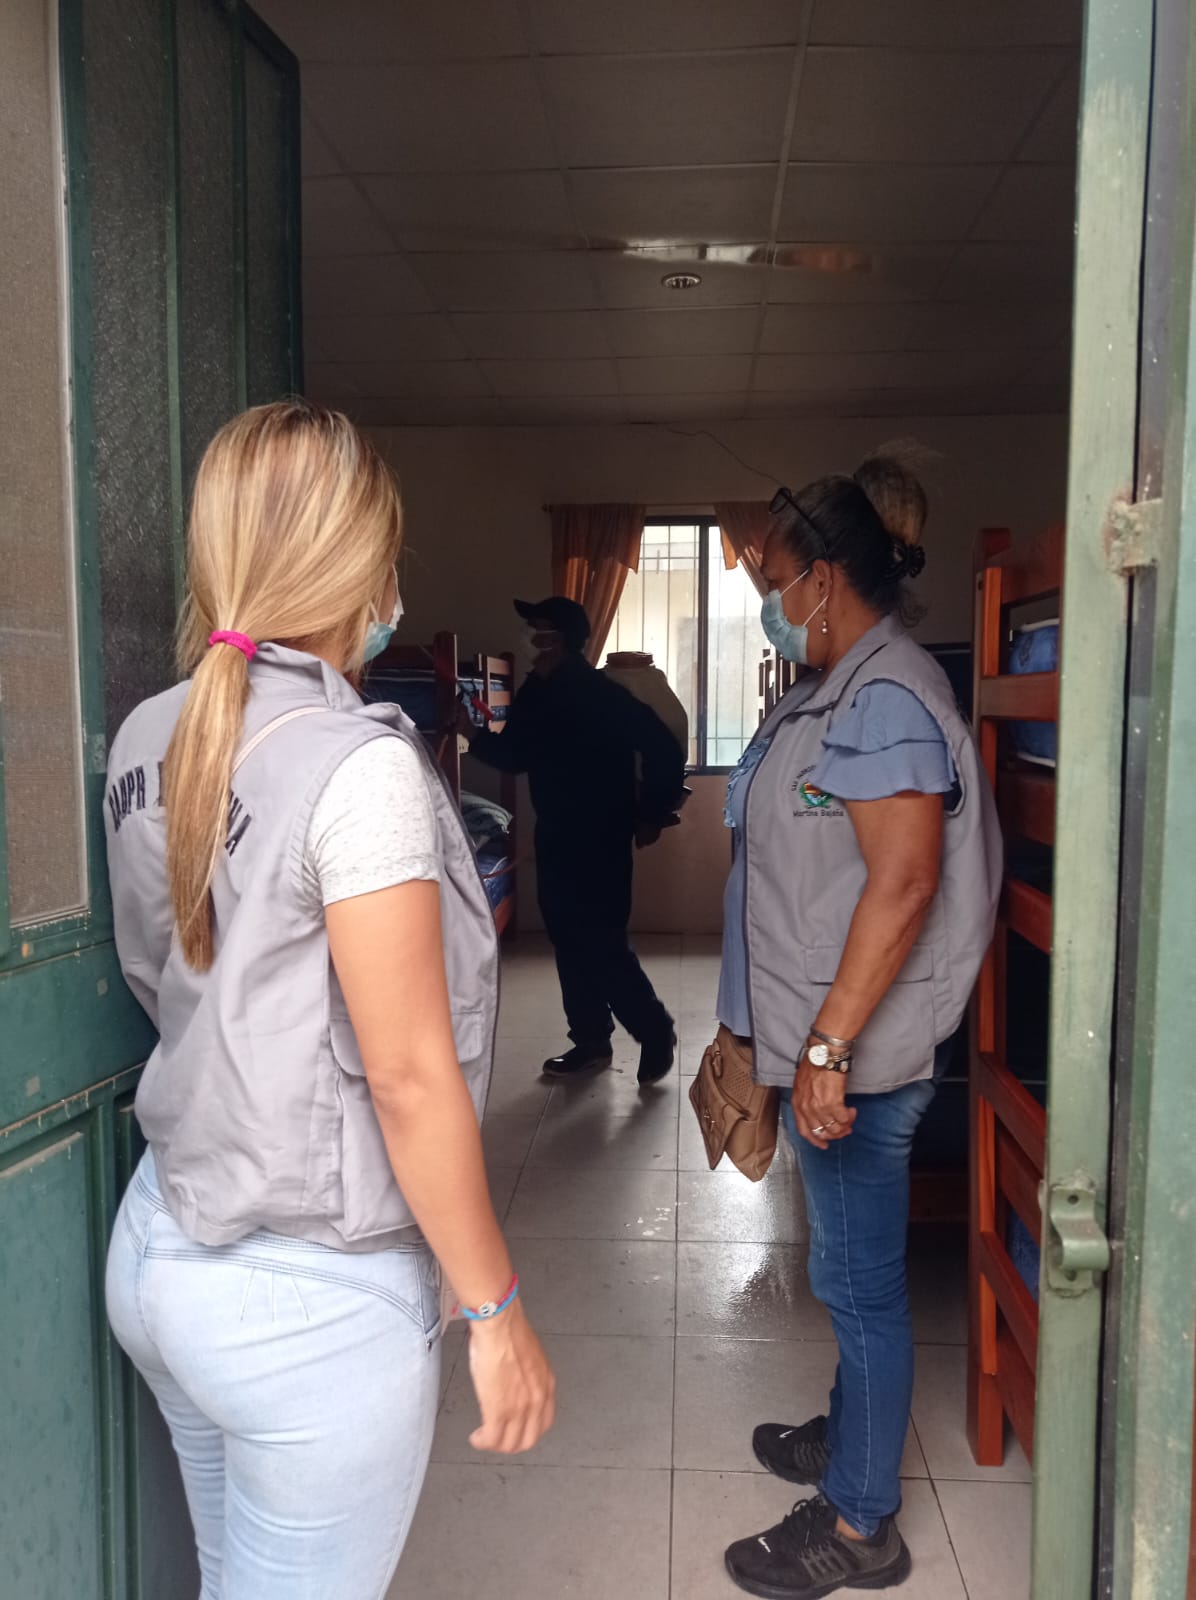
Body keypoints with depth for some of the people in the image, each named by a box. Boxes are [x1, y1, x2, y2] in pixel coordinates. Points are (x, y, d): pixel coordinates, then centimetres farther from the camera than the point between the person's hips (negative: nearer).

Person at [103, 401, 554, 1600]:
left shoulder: (147, 739, 1)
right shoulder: (361, 763, -22)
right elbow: (410, 1075, -20)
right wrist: (495, 1310, -10)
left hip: (158, 1245, 8)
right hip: (310, 1299, -7)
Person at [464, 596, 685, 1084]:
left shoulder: (604, 696, -16)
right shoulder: (536, 693, 5)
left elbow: (664, 749, -16)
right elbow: (514, 755, 15)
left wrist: (652, 816, -11)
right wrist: (472, 735, 0)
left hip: (601, 841, -7)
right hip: (555, 839, 8)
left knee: (602, 944, -6)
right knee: (570, 943, 12)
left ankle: (655, 1032, 14)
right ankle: (590, 1042, 24)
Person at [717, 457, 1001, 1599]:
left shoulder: (887, 697, -18)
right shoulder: (837, 692, 14)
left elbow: (904, 883, -27)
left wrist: (827, 1046, -28)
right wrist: (773, 1029, 24)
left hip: (859, 1051, -10)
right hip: (819, 1037, 10)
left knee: (860, 1280, 4)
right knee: (852, 1273, 24)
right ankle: (848, 1438, 43)